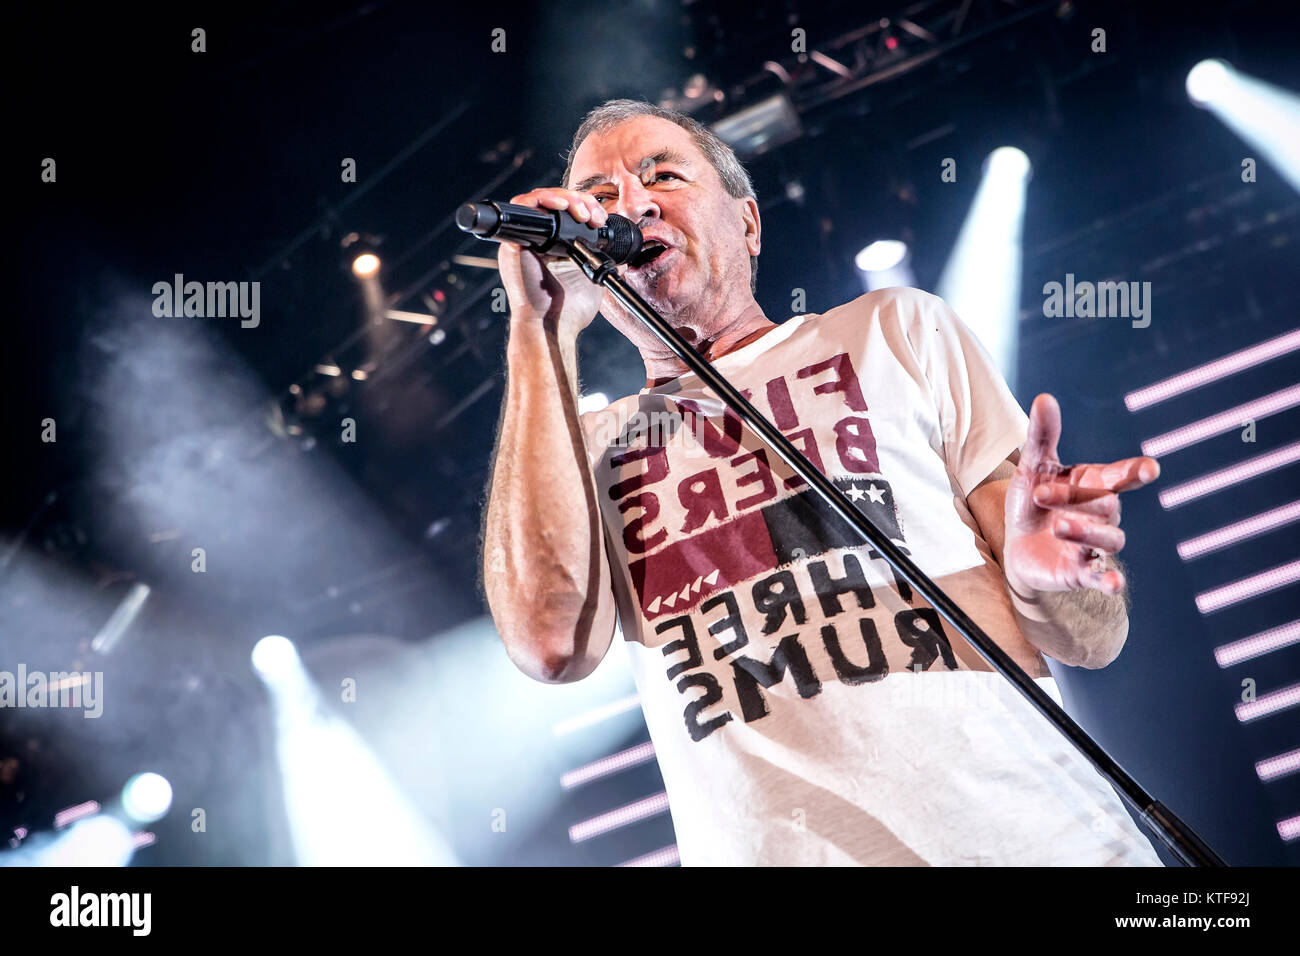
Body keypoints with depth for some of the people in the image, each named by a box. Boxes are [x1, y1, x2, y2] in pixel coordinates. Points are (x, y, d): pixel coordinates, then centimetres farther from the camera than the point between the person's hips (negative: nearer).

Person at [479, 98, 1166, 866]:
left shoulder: (896, 331, 11)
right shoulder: (588, 451, 14)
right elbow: (555, 643, -9)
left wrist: (1045, 578, -16)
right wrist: (543, 331, -2)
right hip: (760, 848, 1)